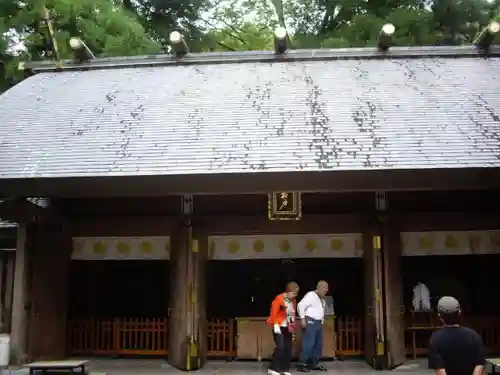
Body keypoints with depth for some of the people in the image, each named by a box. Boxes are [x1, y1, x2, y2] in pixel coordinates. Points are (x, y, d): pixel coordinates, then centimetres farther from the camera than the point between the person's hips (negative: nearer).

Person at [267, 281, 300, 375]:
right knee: (280, 346, -16)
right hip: (279, 327, -7)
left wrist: (293, 328, 15)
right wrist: (276, 326, -19)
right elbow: (274, 313, -15)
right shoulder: (279, 299, -15)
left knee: (288, 347, 5)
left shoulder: (293, 300, 7)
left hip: (288, 328, 7)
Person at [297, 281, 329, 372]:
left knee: (318, 344, 10)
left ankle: (314, 364, 19)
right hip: (310, 322, -10)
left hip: (318, 323, 10)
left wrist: (322, 321, 18)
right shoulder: (311, 295, -10)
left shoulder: (322, 299, 19)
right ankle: (302, 364, -6)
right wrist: (302, 318, -22)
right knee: (308, 343, -12)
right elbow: (301, 305, -18)